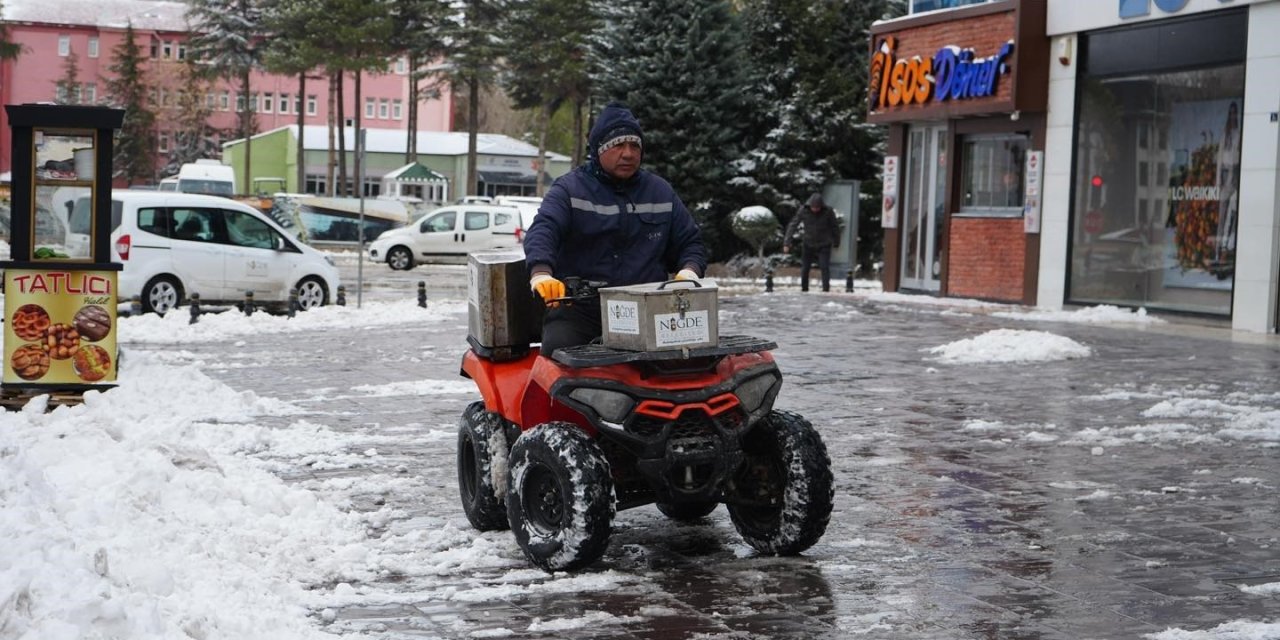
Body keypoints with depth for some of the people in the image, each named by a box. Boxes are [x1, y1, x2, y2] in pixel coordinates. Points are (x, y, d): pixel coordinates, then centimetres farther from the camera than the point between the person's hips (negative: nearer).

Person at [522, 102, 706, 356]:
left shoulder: (660, 192, 18)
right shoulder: (570, 189, 4)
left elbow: (689, 241, 24)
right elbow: (542, 231, -13)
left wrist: (689, 270, 0)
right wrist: (541, 272, -35)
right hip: (579, 309, -3)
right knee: (559, 348, -29)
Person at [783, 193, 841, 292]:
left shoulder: (828, 211, -15)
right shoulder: (803, 210, -14)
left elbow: (835, 227, 0)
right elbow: (792, 225, -12)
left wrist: (836, 243, 11)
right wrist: (786, 242, -18)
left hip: (823, 246, -2)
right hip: (808, 245, 2)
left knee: (824, 267, -13)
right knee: (805, 267, 5)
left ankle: (826, 288, -10)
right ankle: (804, 288, 21)